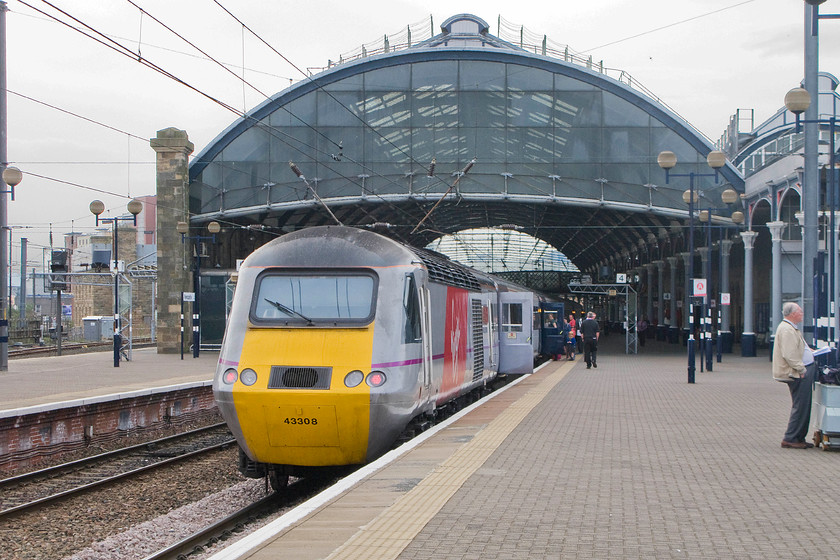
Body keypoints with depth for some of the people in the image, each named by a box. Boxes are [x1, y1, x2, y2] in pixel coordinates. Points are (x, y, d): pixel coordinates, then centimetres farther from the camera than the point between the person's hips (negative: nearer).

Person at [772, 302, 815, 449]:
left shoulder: (791, 328, 20)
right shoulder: (787, 329, -16)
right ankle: (790, 439, -4)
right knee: (800, 407, -8)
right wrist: (801, 369, -20)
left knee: (802, 406, 13)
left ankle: (799, 438, 19)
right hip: (798, 374, -11)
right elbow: (789, 355, -23)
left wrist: (812, 353, 23)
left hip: (803, 372, 11)